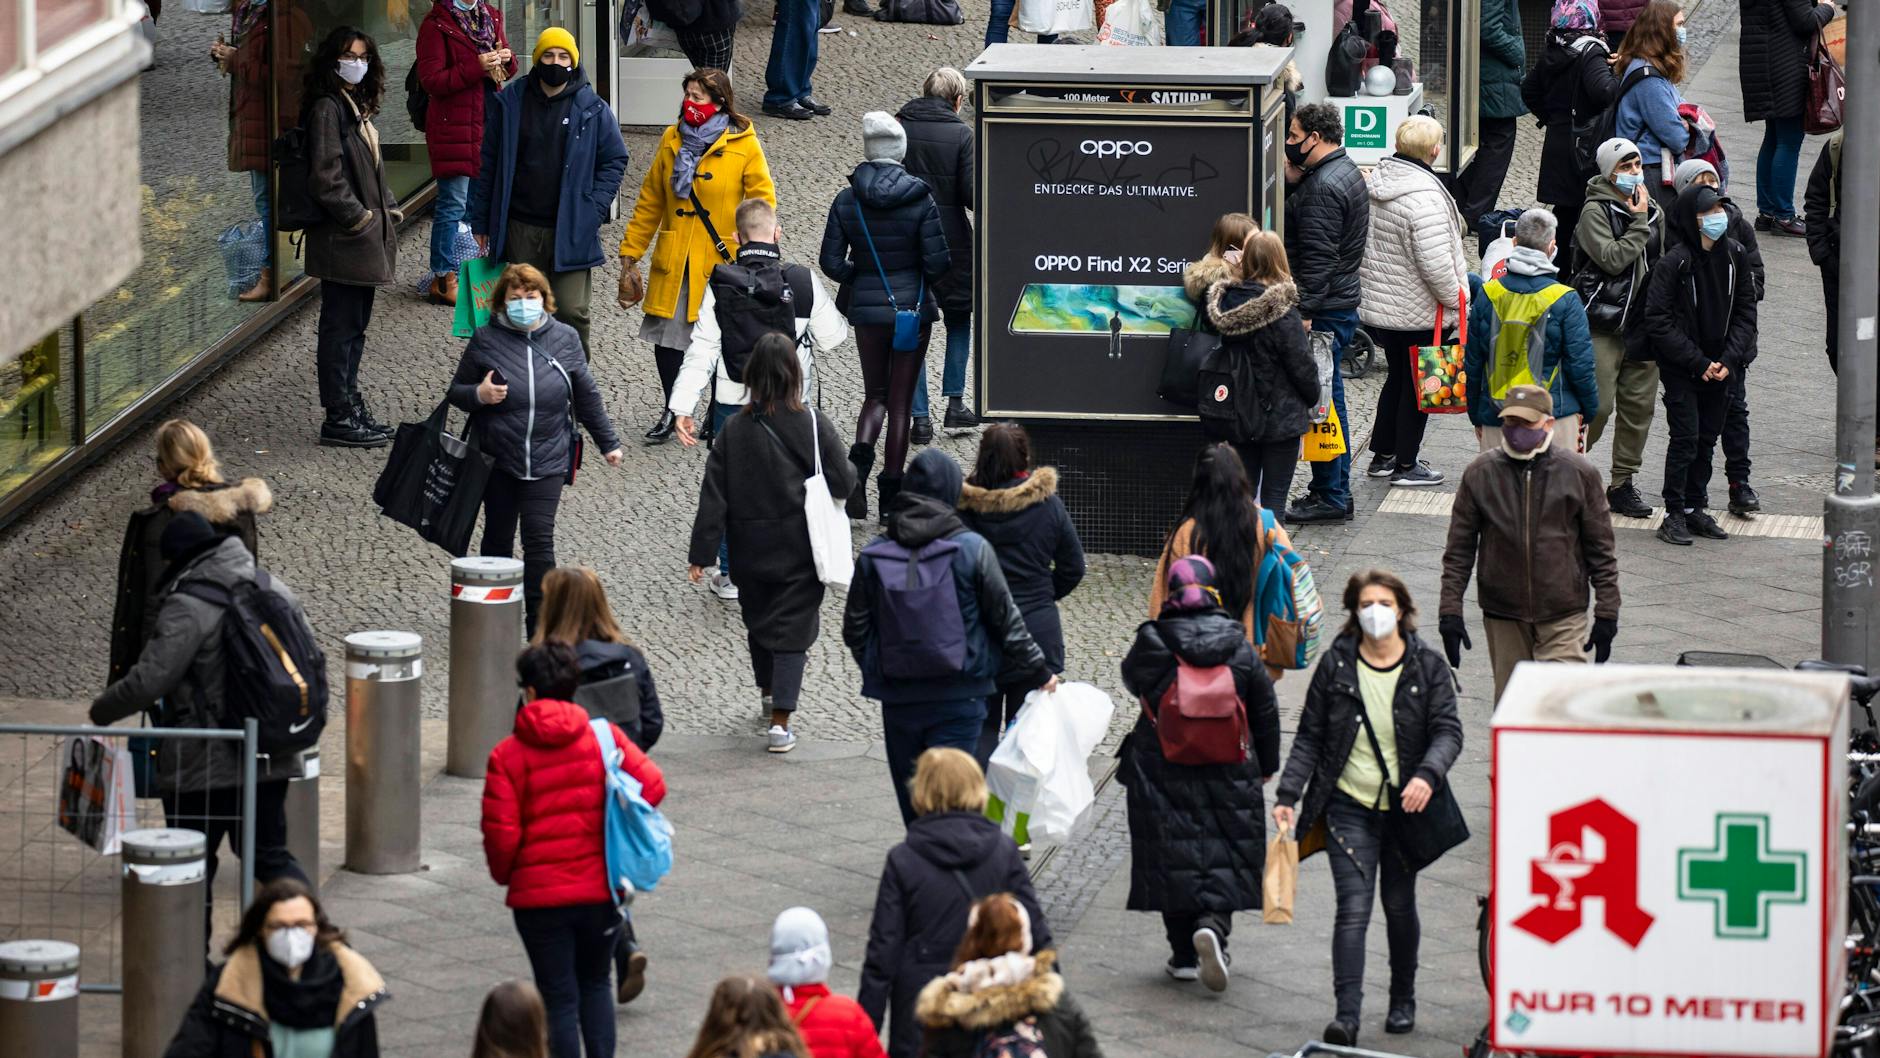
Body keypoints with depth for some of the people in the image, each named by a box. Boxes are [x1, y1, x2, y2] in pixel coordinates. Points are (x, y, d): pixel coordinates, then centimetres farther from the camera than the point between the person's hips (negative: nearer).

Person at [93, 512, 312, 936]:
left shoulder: (187, 607, -17)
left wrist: (101, 711, -4)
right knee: (271, 856, 17)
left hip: (204, 768, -7)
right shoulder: (273, 590, 6)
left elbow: (149, 682, -21)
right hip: (271, 758, 7)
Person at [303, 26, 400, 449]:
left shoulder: (357, 106, 16)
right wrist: (358, 217, -16)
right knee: (341, 325, -5)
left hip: (366, 238, 10)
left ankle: (350, 409, 20)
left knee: (354, 326, 14)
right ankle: (339, 418, -2)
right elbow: (326, 176, -20)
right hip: (341, 240, -10)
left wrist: (388, 209, 11)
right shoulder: (327, 108, -14)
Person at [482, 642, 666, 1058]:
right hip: (601, 887, 2)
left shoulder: (508, 755, -10)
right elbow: (652, 786, -9)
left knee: (559, 996, 6)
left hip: (539, 896, -2)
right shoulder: (604, 736, -4)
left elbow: (501, 833, -13)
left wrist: (504, 874, 9)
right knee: (595, 983, 21)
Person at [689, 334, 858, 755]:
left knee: (758, 619, 24)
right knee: (793, 627, 2)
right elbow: (843, 484, -9)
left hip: (751, 549, 2)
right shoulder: (815, 427, -14)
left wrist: (702, 554, -3)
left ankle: (769, 691, 44)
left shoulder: (735, 429, -8)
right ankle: (780, 722, -7)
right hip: (800, 550, -2)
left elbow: (713, 496, -7)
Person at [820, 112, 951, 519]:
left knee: (875, 395, 16)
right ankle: (891, 492, 9)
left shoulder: (846, 201, -5)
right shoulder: (919, 199, -11)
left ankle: (860, 457, -13)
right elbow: (938, 261, -12)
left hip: (867, 307, 2)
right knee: (901, 401, 8)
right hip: (913, 308, -2)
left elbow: (831, 262, -4)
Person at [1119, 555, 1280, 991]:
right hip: (1229, 774, 1)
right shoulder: (1240, 648, -4)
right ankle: (1213, 923, -19)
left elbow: (1132, 680, 11)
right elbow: (1266, 711, 5)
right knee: (1226, 856, 8)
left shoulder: (1151, 645, -10)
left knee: (1173, 857, 8)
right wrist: (1266, 765, 18)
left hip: (1162, 772, -1)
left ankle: (1184, 954, 10)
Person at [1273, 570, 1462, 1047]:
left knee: (1399, 906, 14)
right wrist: (1287, 795, -4)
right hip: (1349, 806, -1)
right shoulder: (1335, 664, -1)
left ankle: (1403, 1002, 33)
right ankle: (1347, 1015, -18)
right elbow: (1309, 736, 4)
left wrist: (1427, 775, -27)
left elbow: (1448, 730, -7)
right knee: (1353, 909, -12)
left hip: (1406, 807, 1)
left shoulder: (1427, 667, -2)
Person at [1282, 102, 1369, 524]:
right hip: (1341, 302, 11)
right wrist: (1295, 181, 4)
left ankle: (1331, 497, -2)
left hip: (1324, 310, -11)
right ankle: (1332, 490, 23)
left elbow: (1319, 256, -23)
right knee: (1328, 399, 16)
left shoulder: (1324, 187, -19)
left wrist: (1305, 314, -23)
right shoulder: (1346, 170, 13)